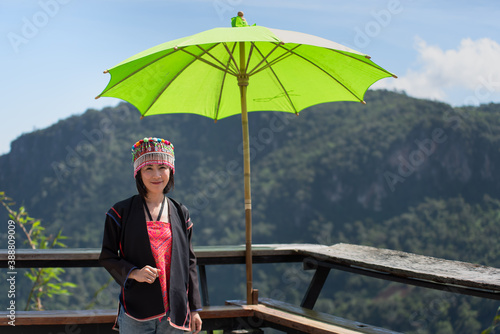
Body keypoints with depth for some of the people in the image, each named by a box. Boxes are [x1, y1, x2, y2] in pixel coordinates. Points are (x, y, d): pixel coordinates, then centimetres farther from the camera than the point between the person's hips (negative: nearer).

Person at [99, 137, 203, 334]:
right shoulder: (121, 212, 2)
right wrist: (133, 273, -15)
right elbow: (107, 257, 4)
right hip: (135, 312, -2)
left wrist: (195, 309, 9)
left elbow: (189, 262, 12)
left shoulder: (181, 214, 10)